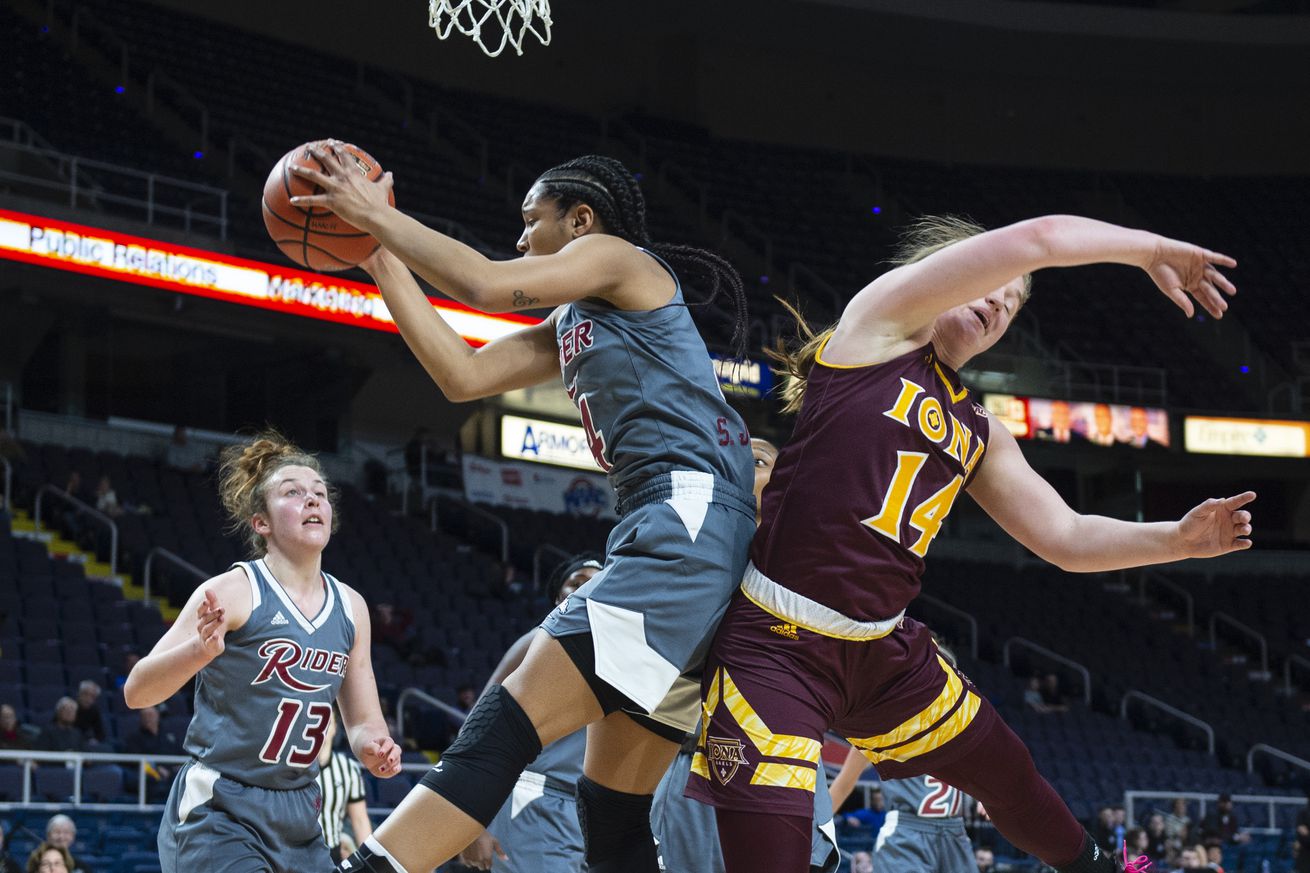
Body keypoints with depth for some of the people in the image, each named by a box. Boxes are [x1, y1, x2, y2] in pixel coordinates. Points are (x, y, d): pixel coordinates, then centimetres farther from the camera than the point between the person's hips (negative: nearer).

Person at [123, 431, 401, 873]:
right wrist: (201, 649, -37)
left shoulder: (350, 607, 6)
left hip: (297, 820, 7)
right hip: (217, 816, -7)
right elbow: (136, 691, -18)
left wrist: (373, 747, -8)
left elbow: (363, 721, 15)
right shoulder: (233, 591, -11)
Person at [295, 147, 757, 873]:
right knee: (614, 810, 9)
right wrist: (380, 260, 20)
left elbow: (488, 285, -12)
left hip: (688, 521, -10)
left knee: (506, 725, -21)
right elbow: (462, 375, 21)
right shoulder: (570, 328, 29)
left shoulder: (619, 257, 3)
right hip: (671, 540, 10)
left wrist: (379, 215, -1)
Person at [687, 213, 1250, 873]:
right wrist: (1155, 250, 5)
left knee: (1009, 775, 23)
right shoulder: (884, 319, -2)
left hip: (885, 648, 8)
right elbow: (1039, 238, -9)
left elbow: (1067, 538, 19)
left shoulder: (979, 435, 18)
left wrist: (1177, 540, 4)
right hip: (776, 648, -8)